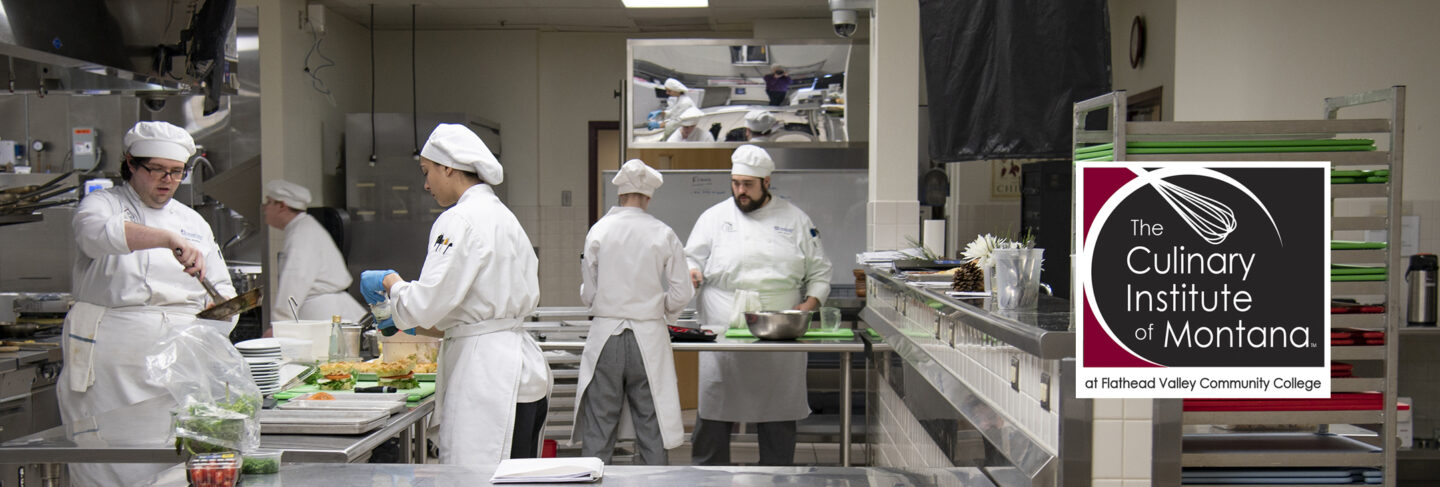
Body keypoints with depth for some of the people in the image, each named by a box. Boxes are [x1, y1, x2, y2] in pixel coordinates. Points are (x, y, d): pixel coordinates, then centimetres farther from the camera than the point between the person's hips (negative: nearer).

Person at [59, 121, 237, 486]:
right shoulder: (103, 204, 5)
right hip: (112, 371, -4)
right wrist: (170, 239, -34)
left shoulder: (193, 222, 18)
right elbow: (98, 230, -21)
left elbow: (221, 289, 19)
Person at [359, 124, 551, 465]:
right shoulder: (502, 215, 17)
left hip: (486, 373, -10)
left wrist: (390, 282, 3)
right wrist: (415, 324, 29)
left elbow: (427, 304, -16)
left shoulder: (460, 220, -12)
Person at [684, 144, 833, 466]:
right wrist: (691, 272, -14)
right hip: (723, 334, -1)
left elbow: (819, 271, 13)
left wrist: (812, 301, -3)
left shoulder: (796, 220, 10)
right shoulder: (714, 217, 8)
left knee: (778, 418, 7)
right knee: (713, 414, -1)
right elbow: (693, 259, 8)